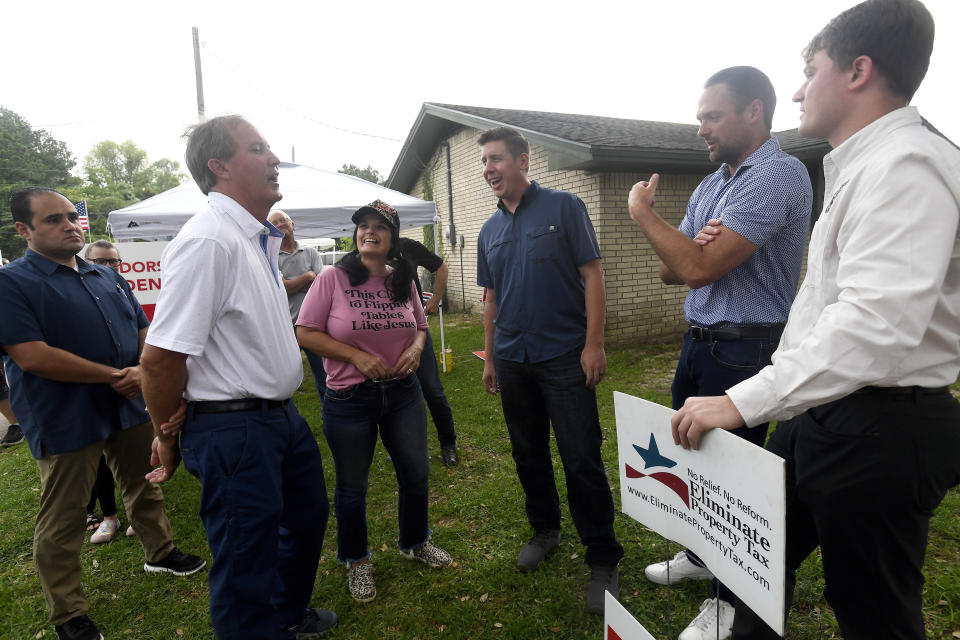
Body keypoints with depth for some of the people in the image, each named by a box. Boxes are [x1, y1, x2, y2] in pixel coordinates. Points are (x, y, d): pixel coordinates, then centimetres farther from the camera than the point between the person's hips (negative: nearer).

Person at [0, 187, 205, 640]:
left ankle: (160, 552, 43)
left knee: (144, 488, 21)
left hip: (128, 407, 6)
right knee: (61, 521, 6)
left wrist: (143, 370, -11)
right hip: (65, 420, -6)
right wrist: (113, 375, -18)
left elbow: (144, 331, 11)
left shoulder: (108, 278, 10)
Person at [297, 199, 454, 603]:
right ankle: (356, 561, 37)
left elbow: (420, 325, 15)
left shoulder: (403, 281, 4)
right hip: (349, 399, -4)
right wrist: (357, 355, -19)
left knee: (416, 472, 13)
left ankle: (415, 542, 42)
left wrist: (415, 348, -7)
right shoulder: (332, 279, -10)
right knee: (352, 485, 11)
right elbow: (305, 333, -10)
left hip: (403, 392, 4)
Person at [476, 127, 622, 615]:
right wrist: (490, 358, 15)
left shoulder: (563, 208, -3)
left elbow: (592, 275, -7)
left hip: (564, 356, -5)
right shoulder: (489, 231, 12)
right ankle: (544, 529, 35)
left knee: (582, 461, -3)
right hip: (512, 360, 5)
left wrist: (594, 344, -14)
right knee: (528, 454, 15)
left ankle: (603, 560, 12)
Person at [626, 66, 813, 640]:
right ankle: (702, 554, 44)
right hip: (699, 341, 9)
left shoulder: (780, 175, -18)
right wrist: (696, 243, -15)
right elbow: (673, 271, 7)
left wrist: (643, 212, -12)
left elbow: (698, 269, -25)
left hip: (744, 351, -8)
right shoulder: (711, 185, 10)